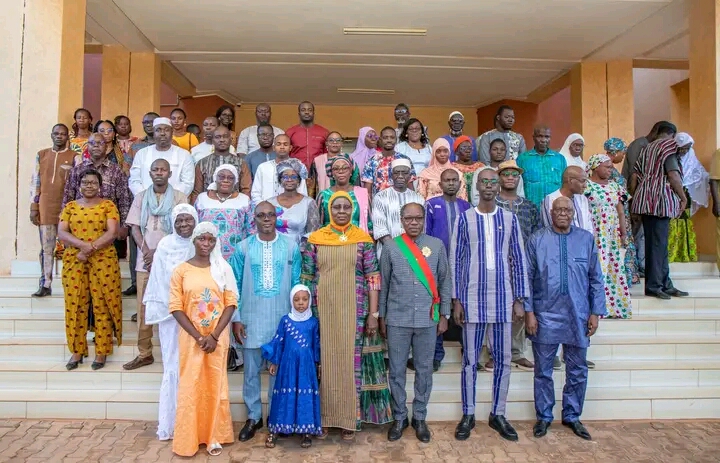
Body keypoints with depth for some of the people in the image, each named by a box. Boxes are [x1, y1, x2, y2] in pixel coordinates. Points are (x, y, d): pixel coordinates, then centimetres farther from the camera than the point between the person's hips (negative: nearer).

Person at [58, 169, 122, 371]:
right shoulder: (70, 206, 12)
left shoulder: (108, 205, 4)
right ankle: (77, 351, 16)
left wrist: (90, 249, -17)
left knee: (102, 306, 0)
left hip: (103, 260, -3)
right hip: (74, 261, 3)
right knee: (75, 305, 4)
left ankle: (101, 352, 9)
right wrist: (82, 244, -16)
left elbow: (112, 233, -7)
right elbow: (61, 233, 1)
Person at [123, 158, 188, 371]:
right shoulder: (141, 197, 12)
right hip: (145, 261, 3)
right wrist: (147, 252, -9)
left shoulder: (179, 197, 3)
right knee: (143, 307, 4)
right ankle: (144, 353, 14)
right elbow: (135, 228, 6)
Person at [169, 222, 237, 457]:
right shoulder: (181, 270, -3)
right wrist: (198, 336, -12)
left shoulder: (223, 268, 0)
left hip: (218, 337, 1)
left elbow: (231, 303, -2)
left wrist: (214, 335, -11)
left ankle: (214, 436, 20)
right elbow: (175, 307, -6)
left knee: (215, 386, 8)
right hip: (191, 338, -1)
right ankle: (188, 439, 19)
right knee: (190, 386, 5)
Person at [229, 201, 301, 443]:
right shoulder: (243, 248, -1)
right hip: (251, 320, 0)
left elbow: (296, 285, 2)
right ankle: (254, 417, 27)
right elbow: (235, 286, 1)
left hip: (282, 319, 0)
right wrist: (235, 319, -2)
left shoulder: (291, 247, -1)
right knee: (251, 371, 10)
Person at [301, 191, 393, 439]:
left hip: (354, 311, -1)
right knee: (324, 362, 8)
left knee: (353, 361, 4)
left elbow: (373, 278, -2)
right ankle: (323, 417, 24)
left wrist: (373, 314, -7)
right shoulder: (315, 239, 3)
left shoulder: (363, 239, 1)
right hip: (323, 310, 1)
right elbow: (306, 278, 5)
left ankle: (350, 418, 20)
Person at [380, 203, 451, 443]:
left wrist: (444, 315, 3)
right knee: (397, 371, 8)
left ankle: (419, 418, 27)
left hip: (427, 320, 1)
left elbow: (445, 282, 5)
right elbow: (383, 284, 5)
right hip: (397, 319, 0)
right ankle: (399, 417, 25)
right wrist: (382, 317, 5)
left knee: (424, 371, 10)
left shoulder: (436, 245, 1)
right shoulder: (391, 247, 0)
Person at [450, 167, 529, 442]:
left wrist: (519, 300, 3)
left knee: (503, 359, 8)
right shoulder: (464, 218, 2)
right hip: (472, 299, -2)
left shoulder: (509, 219, 7)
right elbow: (455, 260, 1)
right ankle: (468, 415, 19)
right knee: (470, 360, 6)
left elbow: (518, 260, 7)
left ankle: (498, 414, 23)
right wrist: (456, 300, -3)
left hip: (503, 299, 2)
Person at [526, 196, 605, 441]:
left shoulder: (586, 239, 4)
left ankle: (572, 416, 31)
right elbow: (527, 278, -2)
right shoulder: (537, 239, -1)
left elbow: (596, 279, 6)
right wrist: (529, 311, -6)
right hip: (545, 315, -1)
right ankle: (543, 417, 26)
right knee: (543, 370, 9)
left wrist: (596, 312, 2)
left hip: (578, 316, 2)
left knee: (577, 371, 13)